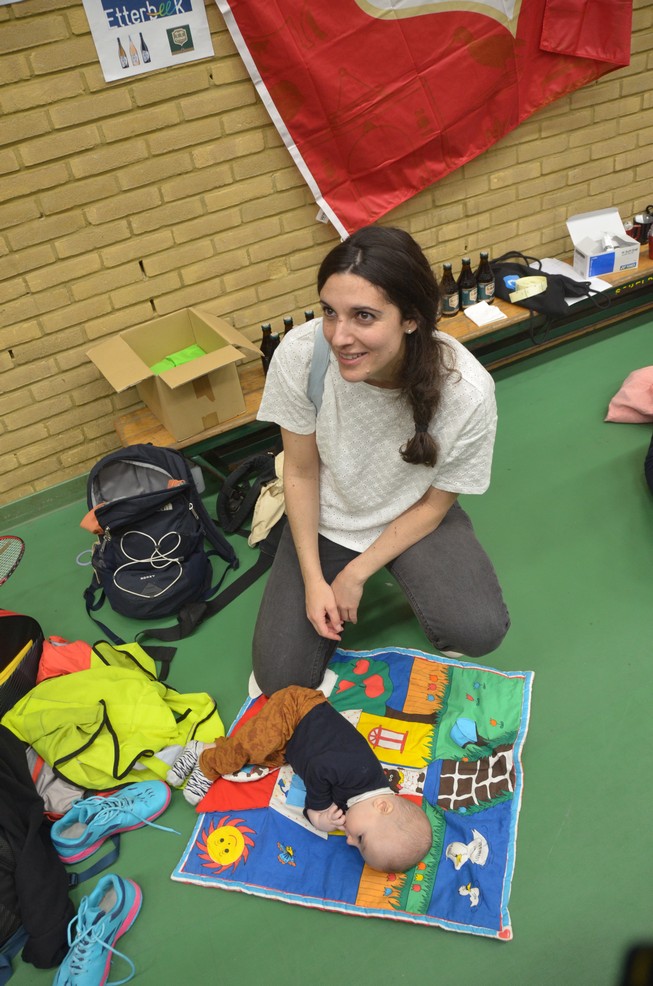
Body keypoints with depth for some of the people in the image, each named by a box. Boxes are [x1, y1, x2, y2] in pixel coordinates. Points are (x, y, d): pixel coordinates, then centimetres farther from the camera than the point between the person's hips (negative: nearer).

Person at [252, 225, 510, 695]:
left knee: (481, 632, -25)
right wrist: (314, 581, -11)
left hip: (413, 518, 0)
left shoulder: (467, 391, -30)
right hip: (327, 519, 1)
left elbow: (433, 503, -12)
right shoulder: (300, 355, -28)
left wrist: (356, 573, -14)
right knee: (280, 677, -5)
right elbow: (301, 471, -11)